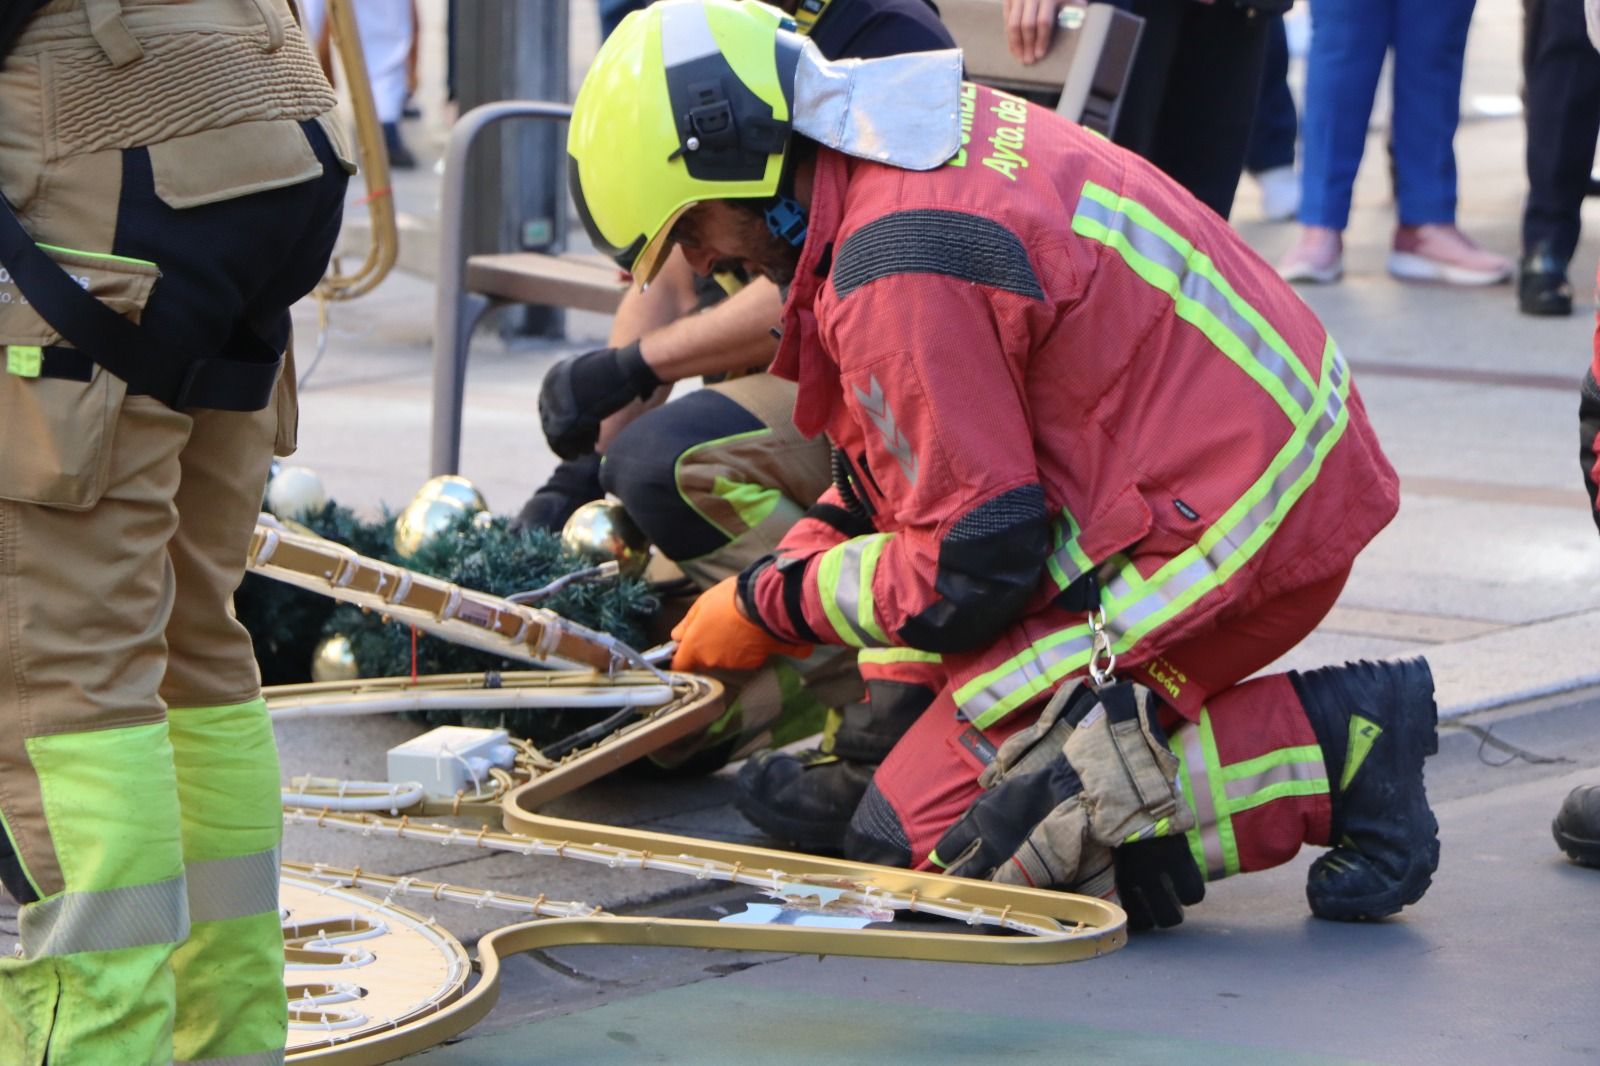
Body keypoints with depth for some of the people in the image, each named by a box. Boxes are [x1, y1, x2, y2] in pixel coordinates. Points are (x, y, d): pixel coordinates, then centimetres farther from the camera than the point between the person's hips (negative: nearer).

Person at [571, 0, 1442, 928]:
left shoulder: (898, 275, -21)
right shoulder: (946, 134, 10)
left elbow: (974, 565, -16)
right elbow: (937, 442, 22)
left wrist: (771, 608, -3)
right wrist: (796, 561, 12)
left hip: (1229, 537, -10)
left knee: (919, 835, -7)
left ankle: (1330, 744, -10)